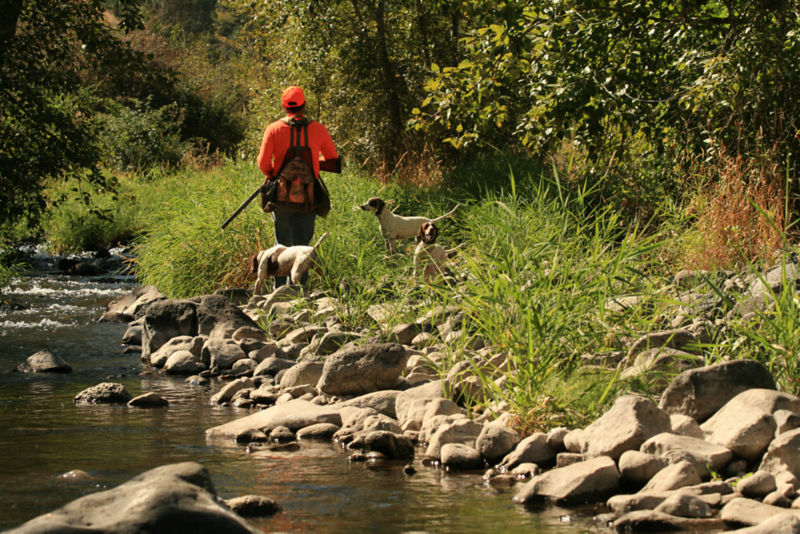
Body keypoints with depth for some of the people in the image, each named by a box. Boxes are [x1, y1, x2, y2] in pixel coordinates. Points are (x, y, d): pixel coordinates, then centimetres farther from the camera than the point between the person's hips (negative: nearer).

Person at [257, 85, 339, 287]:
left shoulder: (274, 129, -4)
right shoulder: (318, 129, -1)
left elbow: (263, 162, -7)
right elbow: (333, 160, 9)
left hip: (281, 196, 0)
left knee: (282, 245, 14)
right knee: (301, 246, 4)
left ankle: (280, 291, 15)